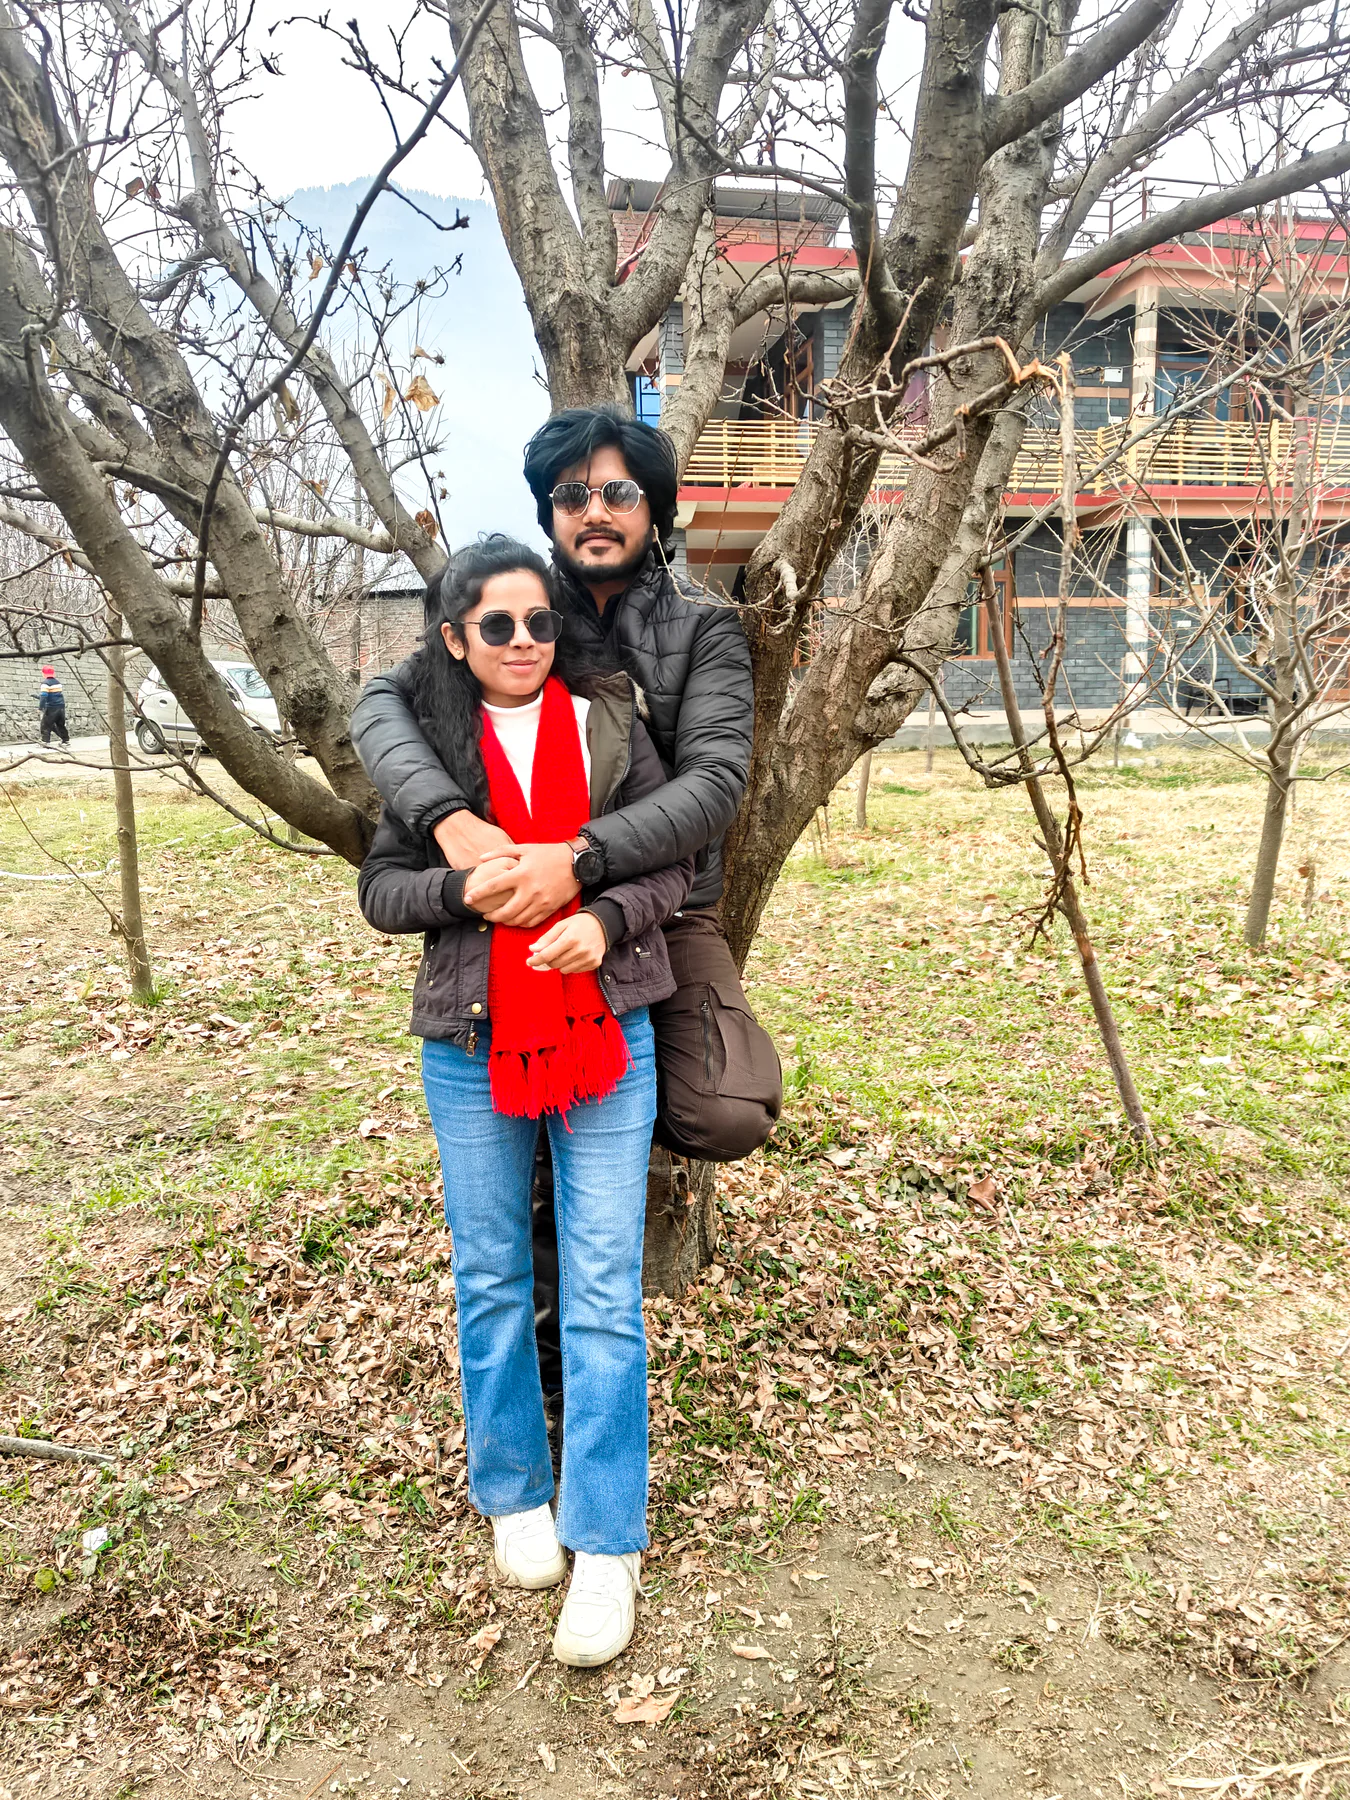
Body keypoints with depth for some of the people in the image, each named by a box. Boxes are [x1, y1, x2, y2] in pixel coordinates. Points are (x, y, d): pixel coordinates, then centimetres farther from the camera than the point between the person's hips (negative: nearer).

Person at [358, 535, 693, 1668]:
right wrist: (465, 886, -15)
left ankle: (607, 1543, 13)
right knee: (492, 1283, 13)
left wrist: (607, 917, -16)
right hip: (473, 1047, 1)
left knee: (605, 1293, 1)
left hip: (606, 1037, -1)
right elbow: (380, 886, 5)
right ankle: (514, 1496, 33)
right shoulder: (426, 743, 4)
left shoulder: (608, 725, 3)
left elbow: (676, 860, 3)